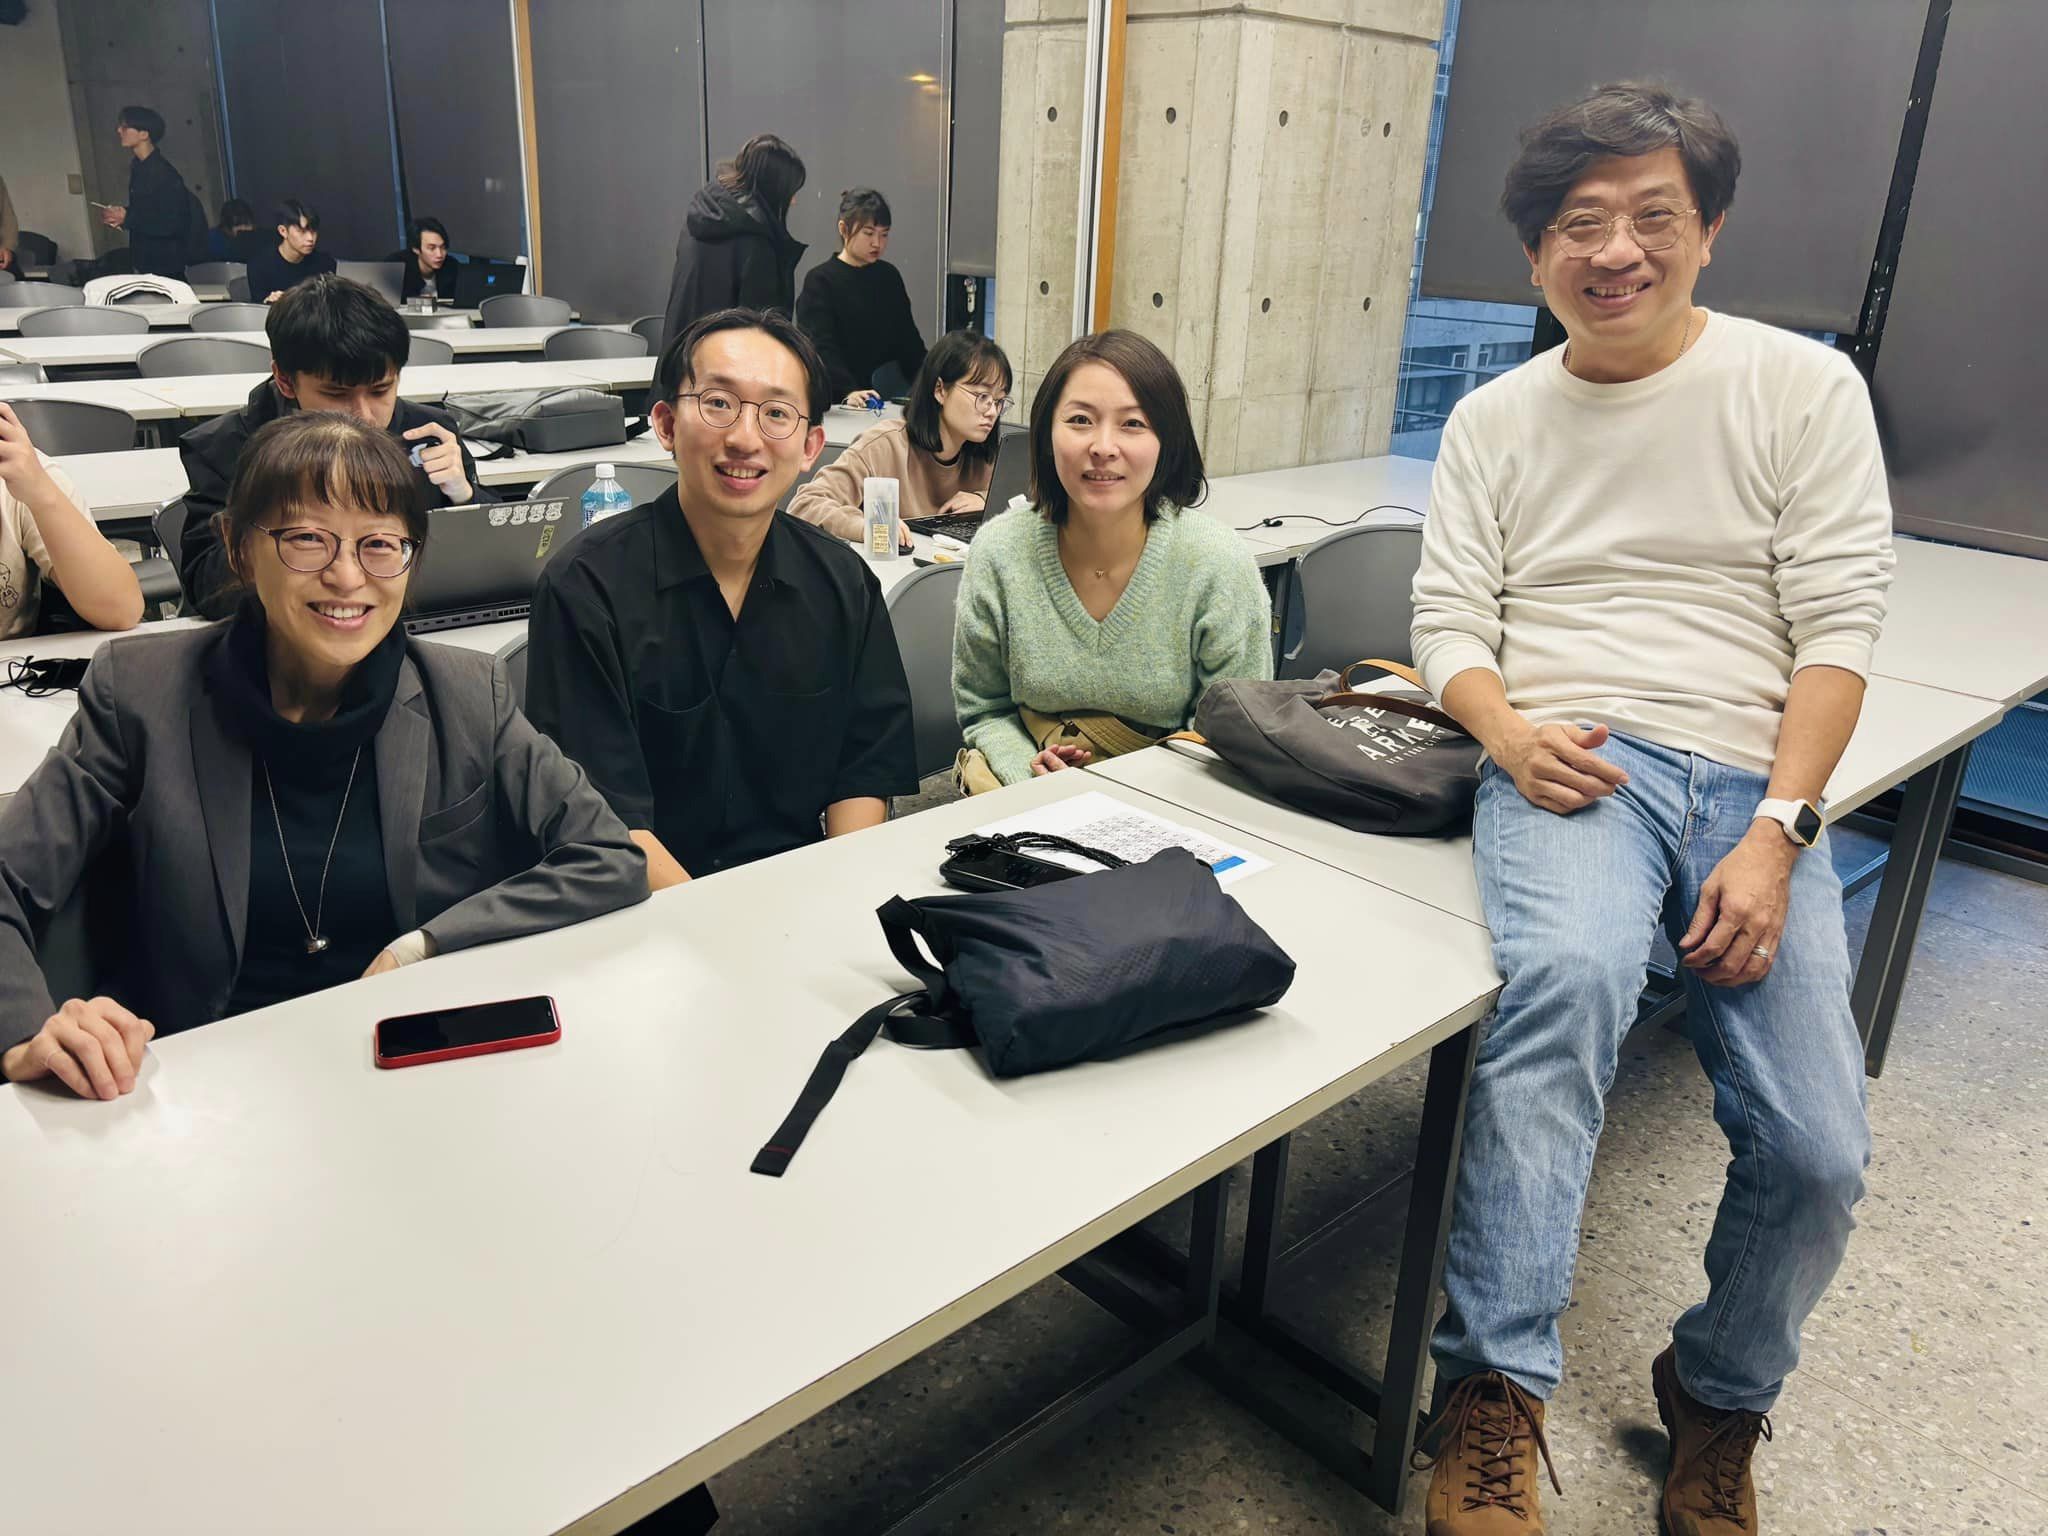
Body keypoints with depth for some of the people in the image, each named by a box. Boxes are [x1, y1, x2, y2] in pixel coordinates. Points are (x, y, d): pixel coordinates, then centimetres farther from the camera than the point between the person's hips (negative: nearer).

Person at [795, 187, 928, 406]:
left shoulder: (889, 276, 15)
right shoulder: (820, 281, -2)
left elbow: (908, 338, 20)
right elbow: (821, 347, -13)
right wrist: (848, 391, -29)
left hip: (890, 393, 5)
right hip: (838, 400, -5)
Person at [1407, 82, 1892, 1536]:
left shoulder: (1805, 387, 7)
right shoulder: (1494, 418, 13)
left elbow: (1838, 622, 0)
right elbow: (1449, 618, 8)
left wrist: (1778, 831, -12)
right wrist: (1509, 730, -14)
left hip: (1756, 780, 1)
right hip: (1570, 761, 0)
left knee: (1820, 1152, -14)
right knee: (1565, 979, -35)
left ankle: (1719, 1402, 18)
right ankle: (1496, 1397, -24)